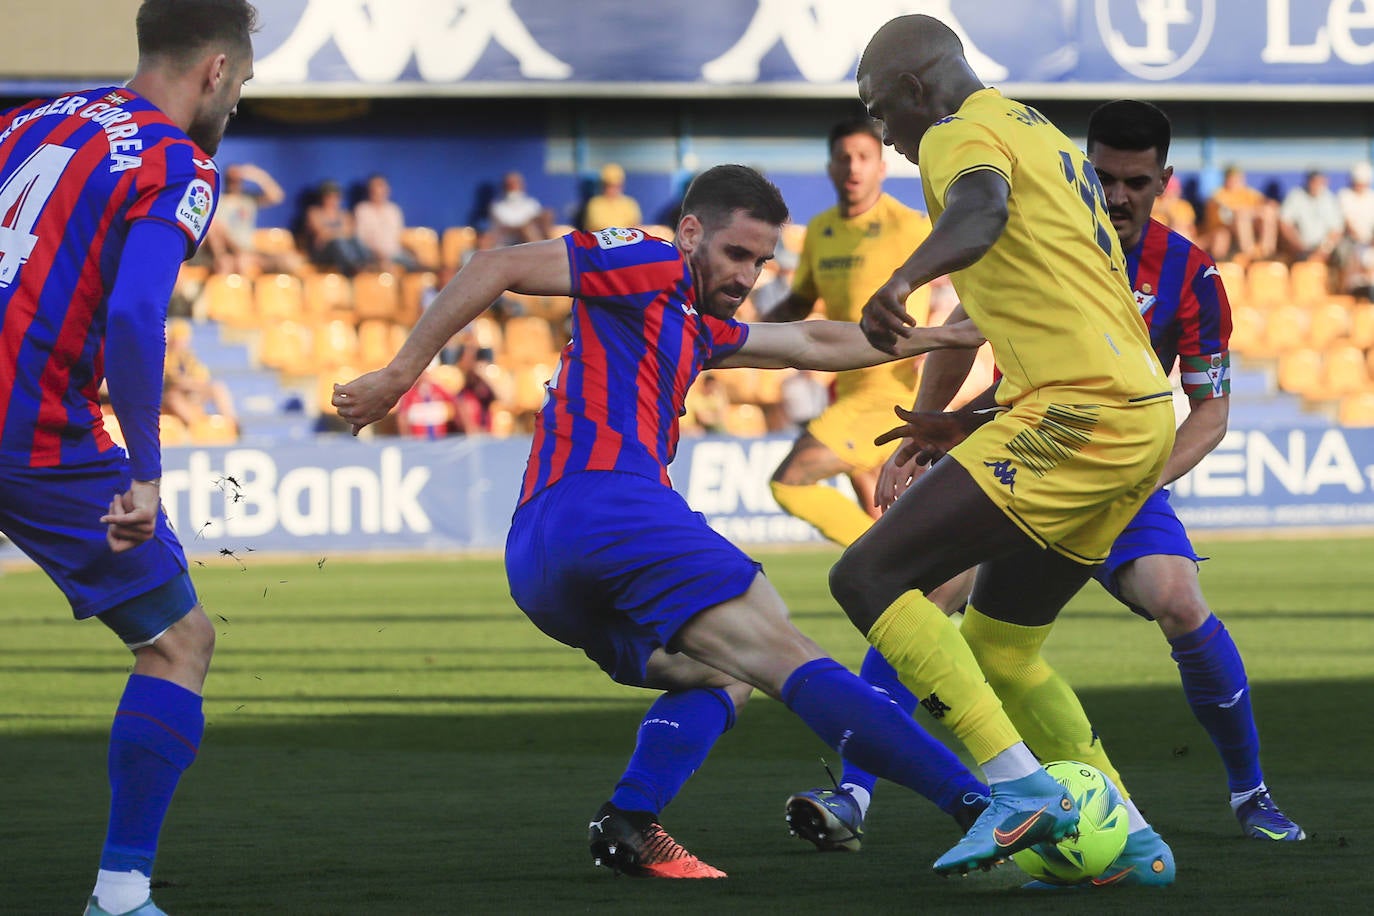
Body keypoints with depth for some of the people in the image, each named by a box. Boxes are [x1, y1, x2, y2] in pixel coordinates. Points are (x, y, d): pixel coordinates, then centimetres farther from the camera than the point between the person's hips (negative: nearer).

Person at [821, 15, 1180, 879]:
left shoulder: (964, 135, -3)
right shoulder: (1045, 137, 27)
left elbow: (980, 211, -30)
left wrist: (901, 281, -49)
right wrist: (967, 420, 34)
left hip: (1078, 417, -10)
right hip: (1145, 416, 10)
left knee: (868, 578, -11)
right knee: (997, 646, 19)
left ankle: (1021, 789, -19)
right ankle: (1130, 844, 15)